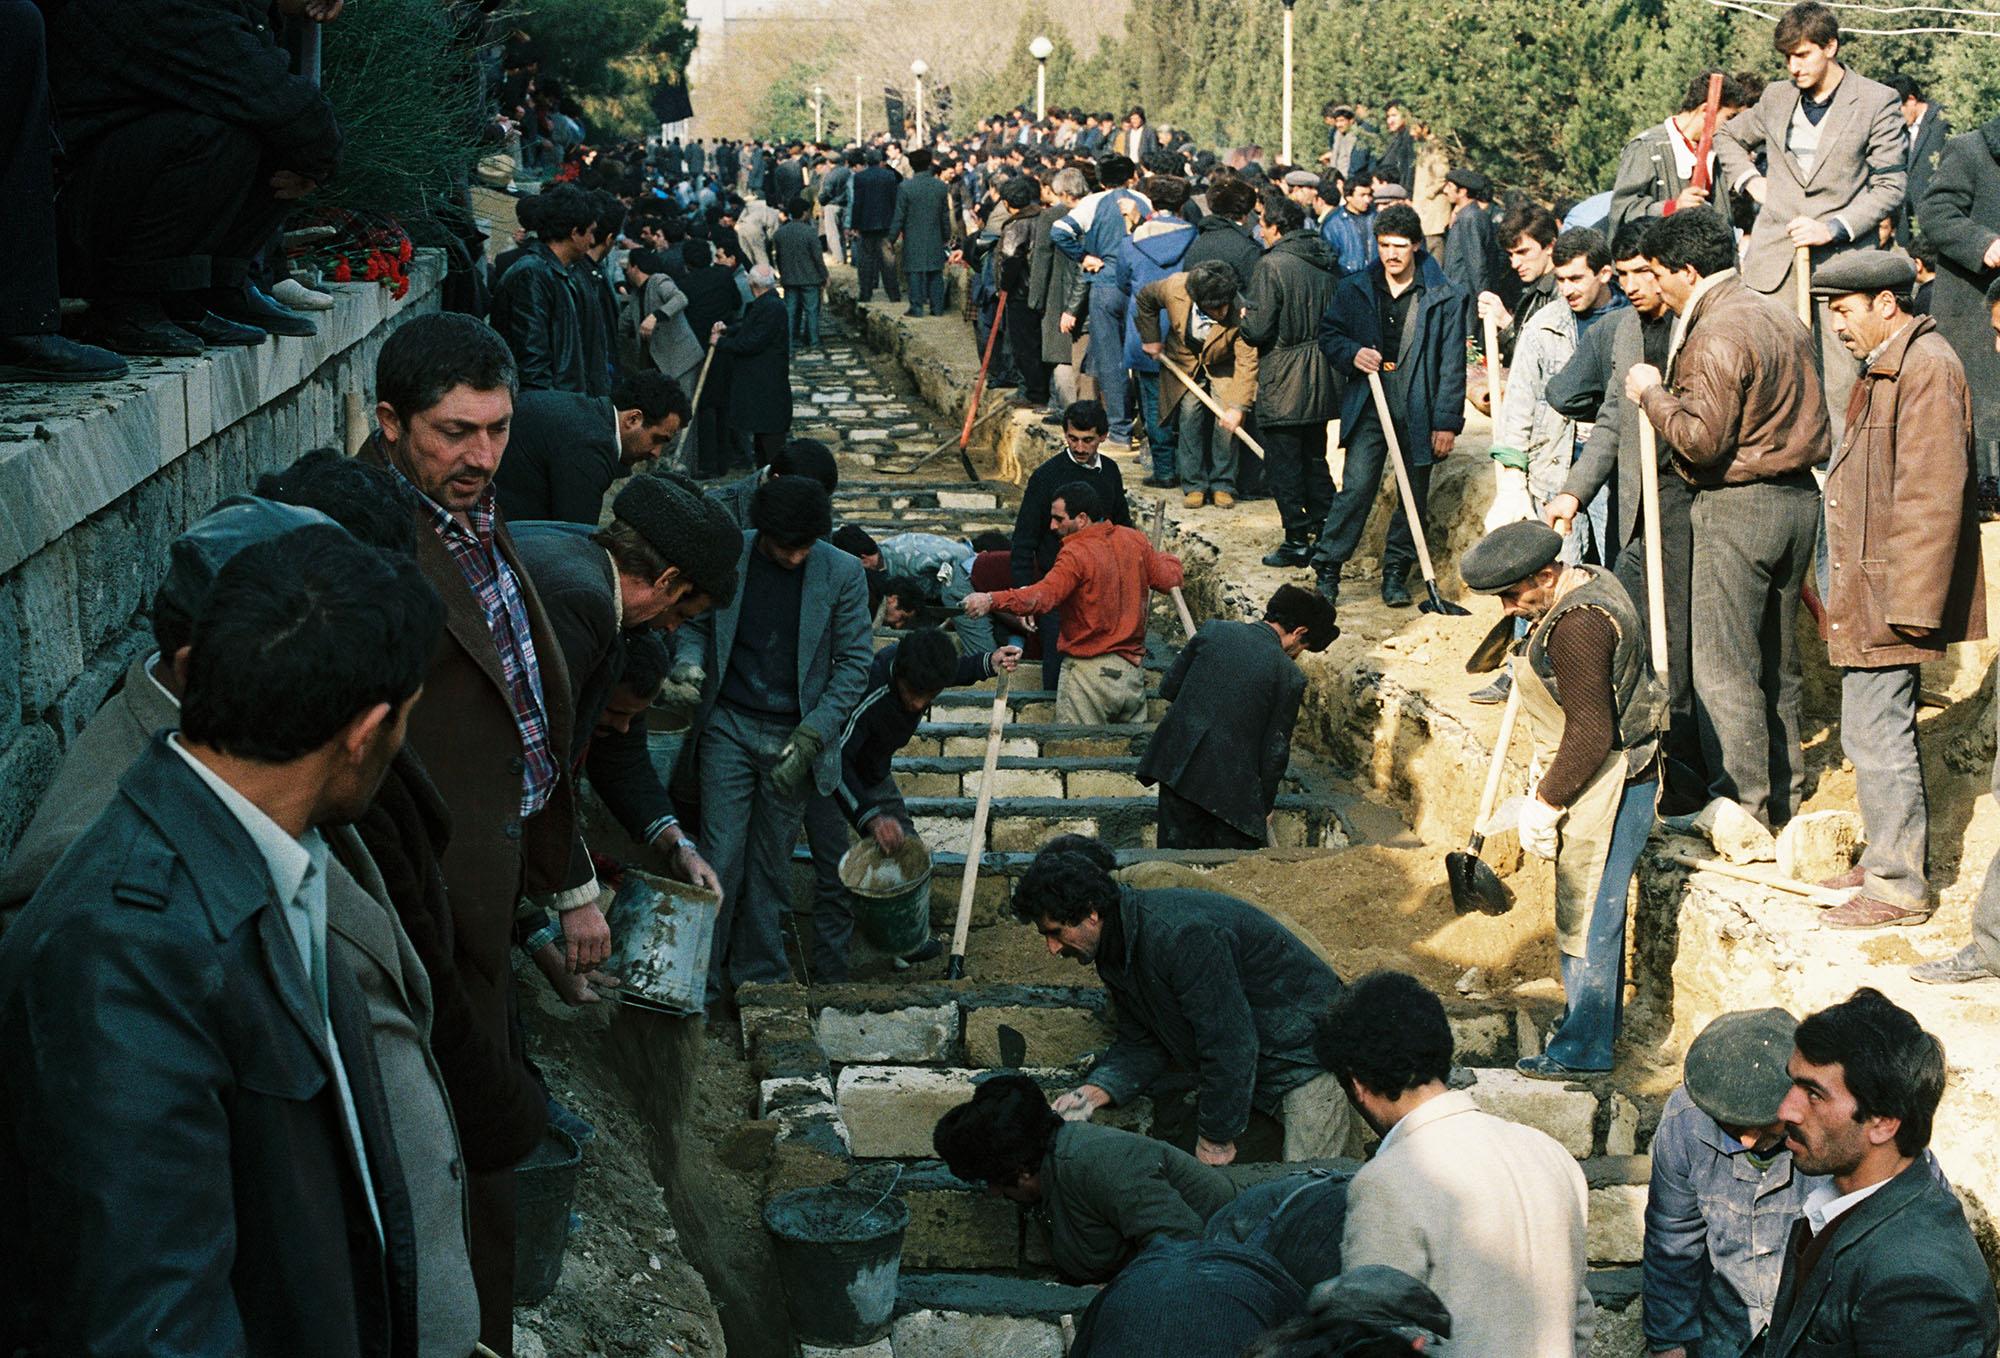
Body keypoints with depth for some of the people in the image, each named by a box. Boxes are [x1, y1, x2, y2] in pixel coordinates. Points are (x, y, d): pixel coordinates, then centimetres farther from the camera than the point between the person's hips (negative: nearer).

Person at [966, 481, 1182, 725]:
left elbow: (1041, 597, -30)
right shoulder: (1135, 541, 3)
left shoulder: (1077, 554, -17)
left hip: (1091, 671, -7)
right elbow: (1168, 579, 12)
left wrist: (991, 601, -39)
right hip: (1134, 671, 7)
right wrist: (1169, 560, 35)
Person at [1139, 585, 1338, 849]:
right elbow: (1275, 751, -3)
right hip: (1232, 785, -4)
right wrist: (1266, 806, 11)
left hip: (1179, 767, 4)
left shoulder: (1213, 630, 0)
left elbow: (1168, 688, 6)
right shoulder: (1290, 678, -8)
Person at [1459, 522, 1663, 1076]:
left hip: (1606, 790, -11)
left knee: (1586, 916, 0)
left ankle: (1583, 1047, 11)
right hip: (1616, 779, 11)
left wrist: (1546, 802, -17)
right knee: (1598, 907, 21)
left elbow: (1591, 731, -26)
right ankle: (1601, 1020, 34)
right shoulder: (1589, 583, 8)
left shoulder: (1578, 626, -26)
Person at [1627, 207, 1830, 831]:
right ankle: (1784, 791, 26)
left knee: (1725, 665, -2)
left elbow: (1703, 439, -22)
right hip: (1798, 497, 9)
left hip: (1737, 507, -9)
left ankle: (1743, 803, 1)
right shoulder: (1779, 315, 13)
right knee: (1777, 660, 17)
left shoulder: (1717, 334, -17)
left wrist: (1653, 393, -7)